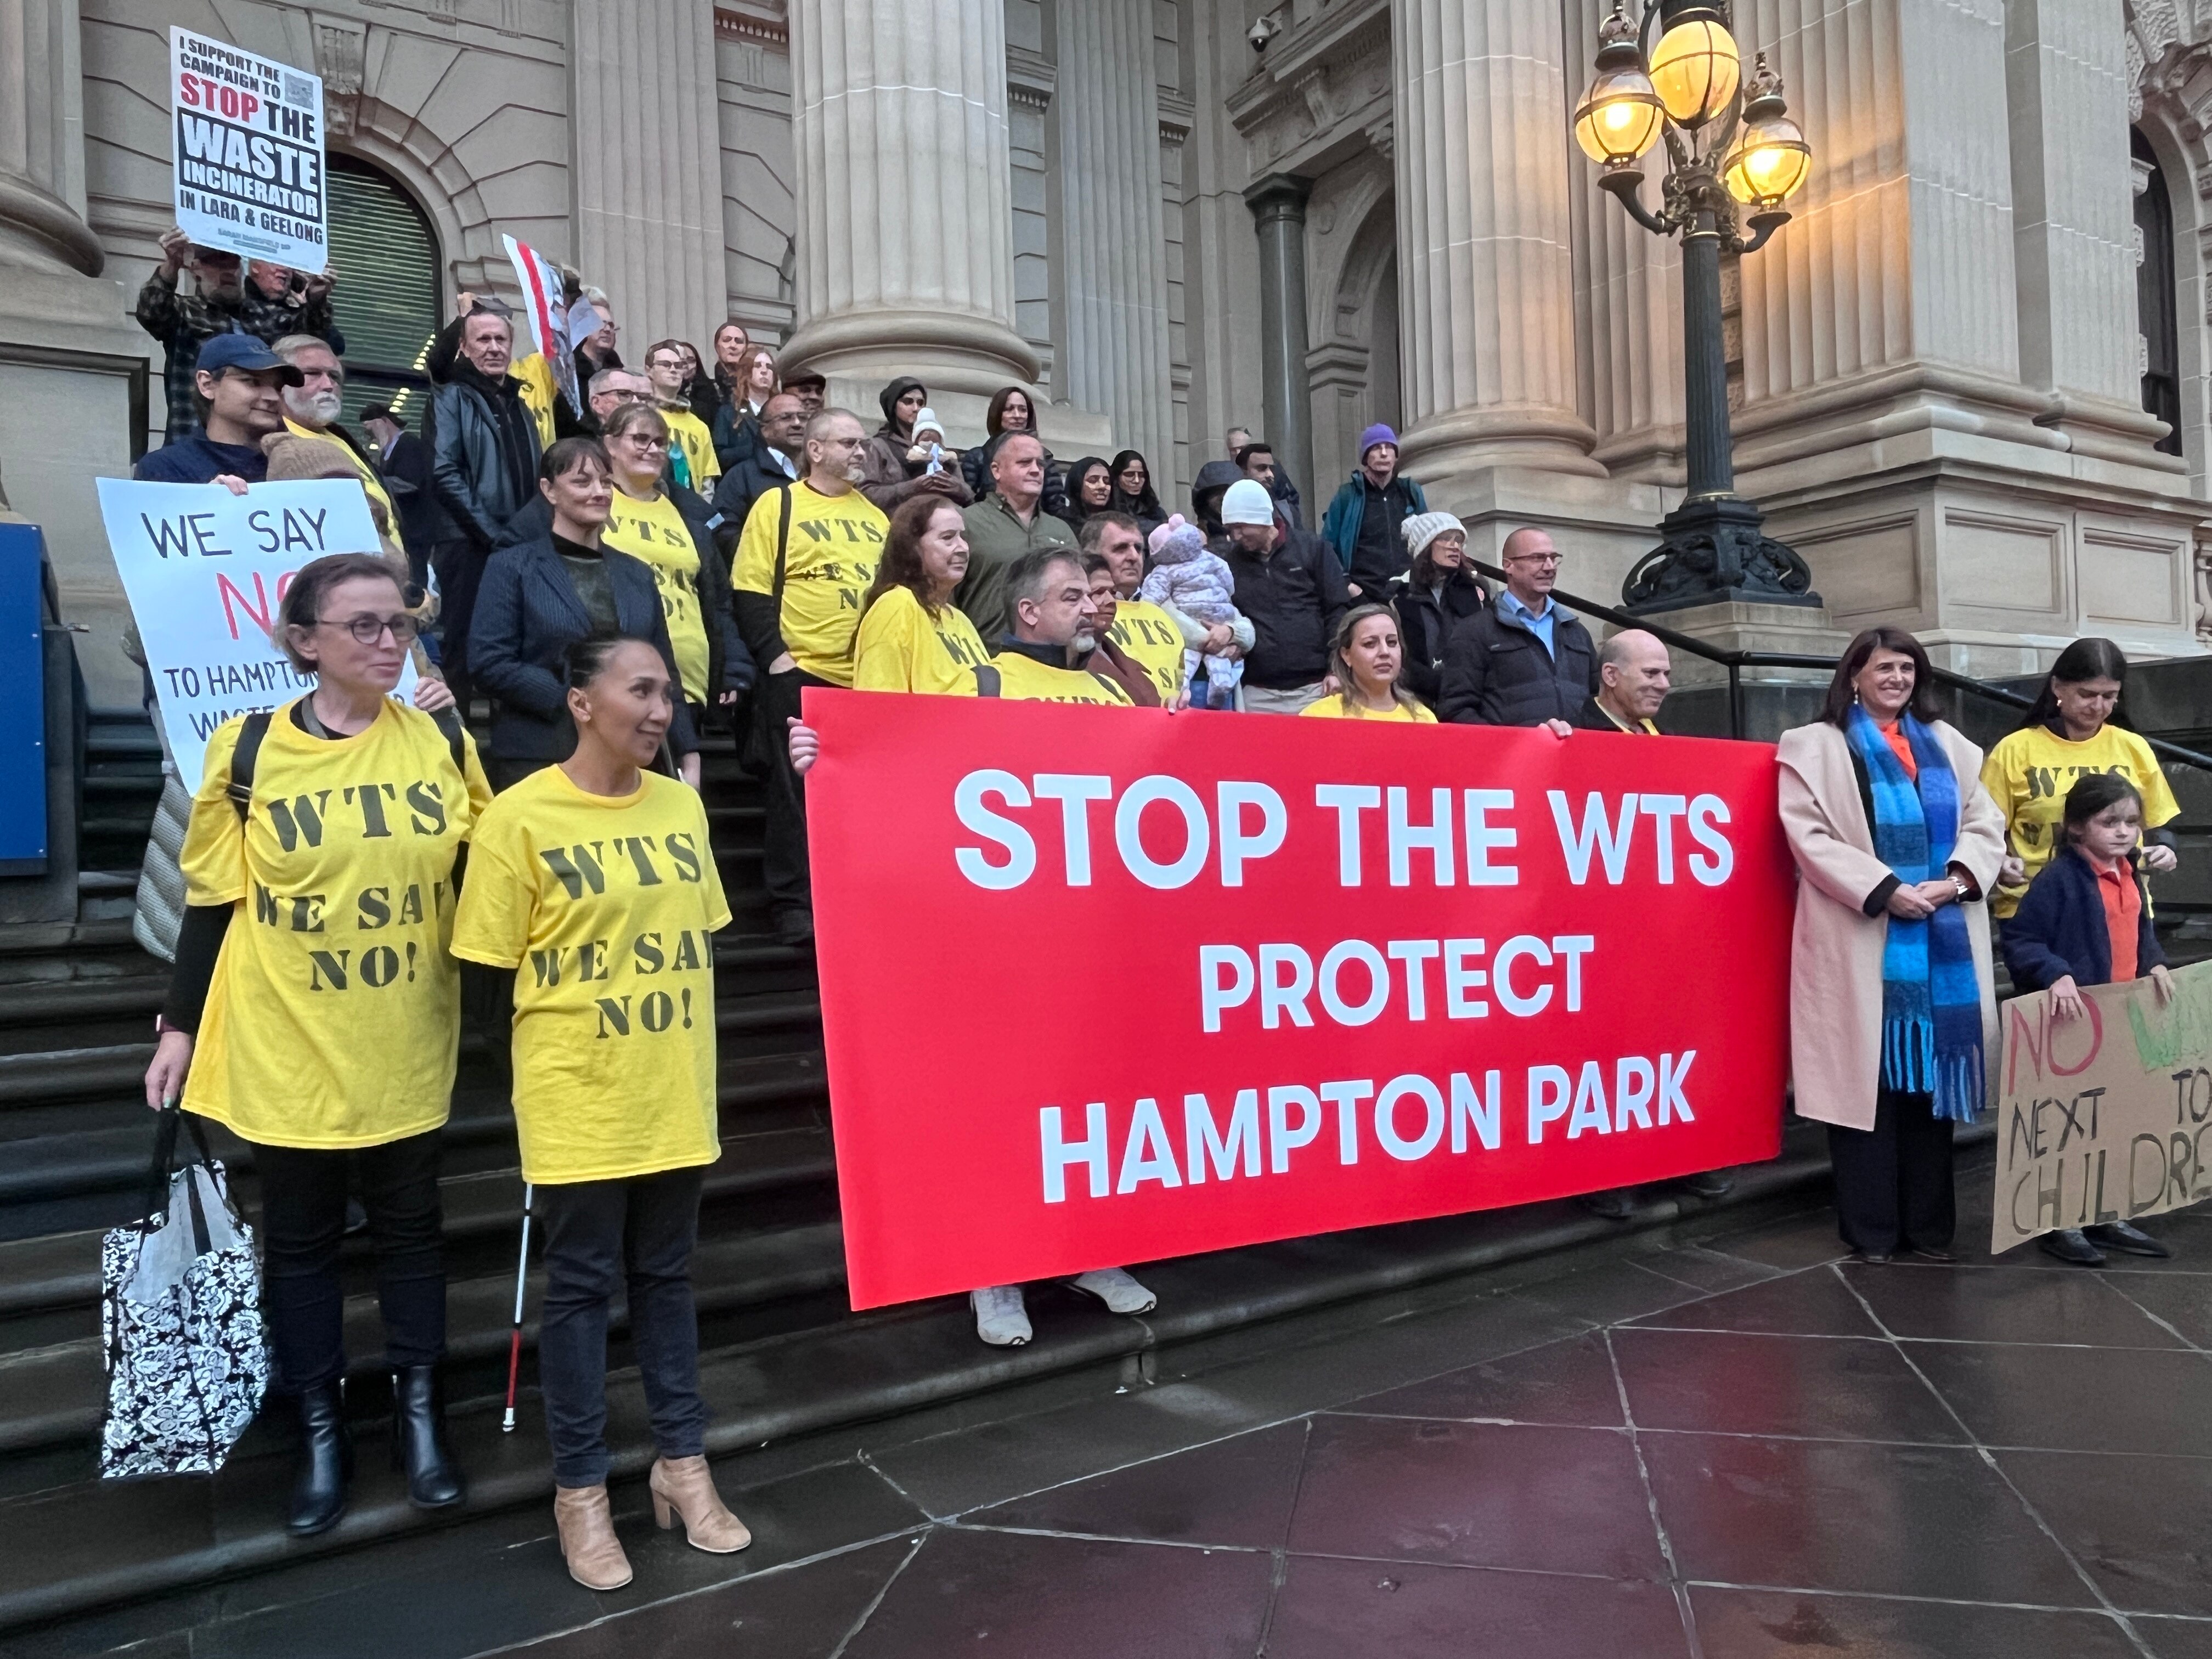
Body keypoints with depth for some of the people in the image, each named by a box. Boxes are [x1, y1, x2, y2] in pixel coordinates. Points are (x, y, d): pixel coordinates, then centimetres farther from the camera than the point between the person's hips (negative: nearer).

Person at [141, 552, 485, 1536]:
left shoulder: (442, 737, -3)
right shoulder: (248, 751, -7)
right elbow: (211, 899, -1)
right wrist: (180, 1025, 1)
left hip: (405, 1045, 1)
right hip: (285, 1047, -1)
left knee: (410, 1225, 13)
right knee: (301, 1238, 11)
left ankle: (419, 1412, 29)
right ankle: (321, 1432, 28)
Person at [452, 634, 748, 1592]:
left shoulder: (682, 807, 4)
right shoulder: (520, 819, -11)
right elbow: (492, 971, -6)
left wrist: (701, 1077, 13)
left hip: (676, 1098, 4)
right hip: (578, 1105, -4)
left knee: (667, 1277, 16)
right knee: (581, 1288, 9)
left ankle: (682, 1462, 31)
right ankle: (580, 1488, 26)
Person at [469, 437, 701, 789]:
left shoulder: (638, 575, 16)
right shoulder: (512, 567, 2)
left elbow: (664, 673, 15)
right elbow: (491, 662, -8)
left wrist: (688, 753, 5)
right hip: (537, 760, -4)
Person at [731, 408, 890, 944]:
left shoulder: (876, 515, 16)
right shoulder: (778, 505, 1)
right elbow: (751, 589, -4)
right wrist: (774, 655, -13)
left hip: (869, 680, 5)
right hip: (800, 677, -5)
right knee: (797, 793, 1)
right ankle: (793, 906, 10)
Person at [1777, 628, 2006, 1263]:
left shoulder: (1947, 745, 19)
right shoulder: (1816, 747, 4)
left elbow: (1986, 823, 12)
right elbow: (1809, 835, -7)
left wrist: (1957, 879, -8)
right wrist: (1885, 890, -15)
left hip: (1942, 938, 4)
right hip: (1862, 941, -4)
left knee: (1932, 1076, 6)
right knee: (1869, 1076, -3)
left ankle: (1929, 1223, 16)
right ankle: (1871, 1227, 5)